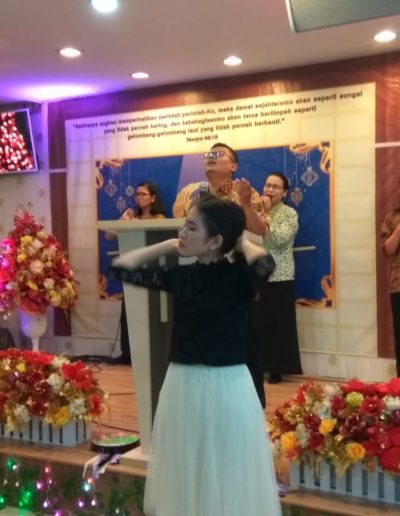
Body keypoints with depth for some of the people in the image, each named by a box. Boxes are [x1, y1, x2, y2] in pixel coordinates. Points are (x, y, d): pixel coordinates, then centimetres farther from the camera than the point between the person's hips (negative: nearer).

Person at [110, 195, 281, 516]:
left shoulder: (239, 276, -10)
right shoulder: (179, 276, 2)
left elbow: (264, 264, -32)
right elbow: (122, 268, 7)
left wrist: (242, 241, -12)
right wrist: (169, 246, 4)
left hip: (227, 388, -4)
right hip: (182, 386, 5)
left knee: (230, 481, 11)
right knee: (185, 479, 19)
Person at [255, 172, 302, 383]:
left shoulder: (290, 214, -3)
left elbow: (280, 240, -20)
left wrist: (267, 214, -16)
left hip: (280, 278, -5)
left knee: (279, 324, -1)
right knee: (259, 322, 7)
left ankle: (278, 369, 8)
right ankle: (261, 365, 17)